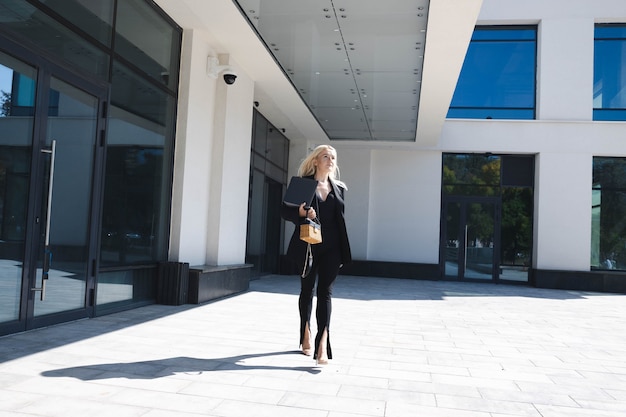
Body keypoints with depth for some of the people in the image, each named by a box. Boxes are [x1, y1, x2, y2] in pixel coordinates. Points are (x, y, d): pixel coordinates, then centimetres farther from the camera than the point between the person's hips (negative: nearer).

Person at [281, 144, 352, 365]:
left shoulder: (339, 188, 12)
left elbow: (340, 219, 15)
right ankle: (306, 336, 29)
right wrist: (301, 213, -22)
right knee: (307, 290, 12)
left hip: (331, 247, 1)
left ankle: (322, 344, -16)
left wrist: (343, 250, 11)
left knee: (325, 292, -8)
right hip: (308, 245, -1)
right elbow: (285, 210, -1)